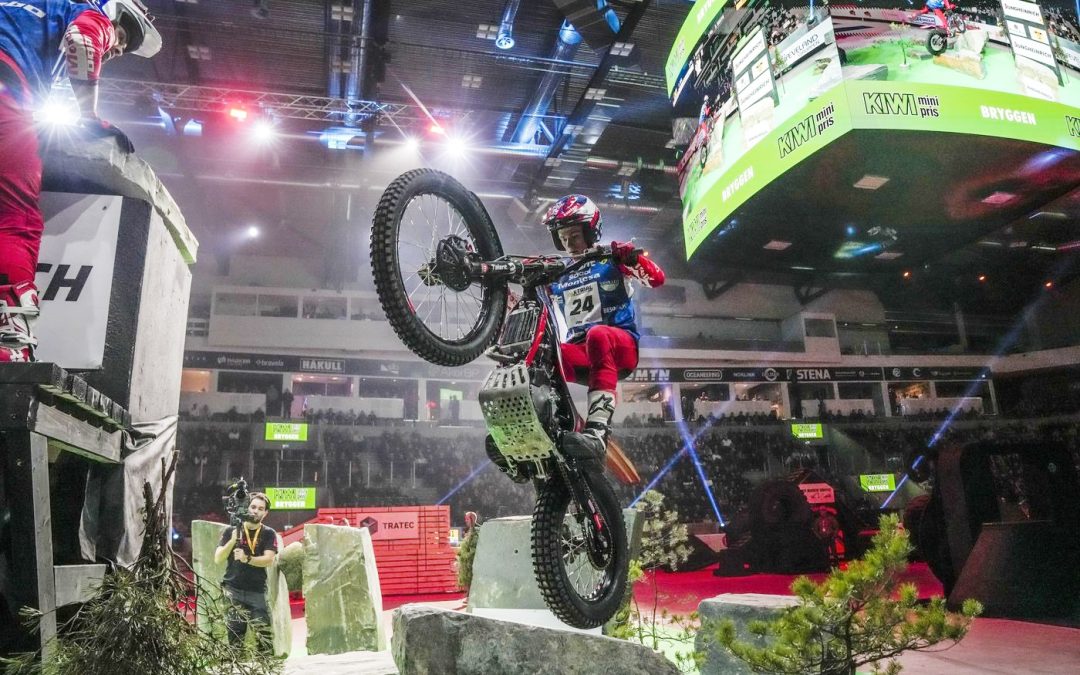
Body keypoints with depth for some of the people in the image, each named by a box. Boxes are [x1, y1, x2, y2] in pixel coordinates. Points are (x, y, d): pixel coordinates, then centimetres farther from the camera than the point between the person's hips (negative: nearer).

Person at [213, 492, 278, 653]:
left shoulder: (269, 534, 5)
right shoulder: (231, 531, 8)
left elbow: (268, 560, -8)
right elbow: (218, 559, 1)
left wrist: (247, 559, -23)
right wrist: (233, 540, -14)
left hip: (257, 591, -1)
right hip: (232, 590, 1)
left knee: (264, 634, -8)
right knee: (234, 636, 2)